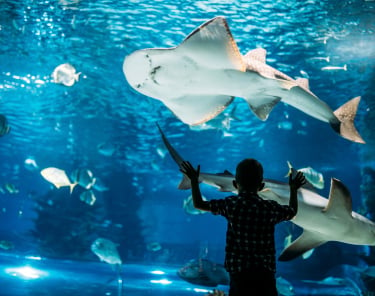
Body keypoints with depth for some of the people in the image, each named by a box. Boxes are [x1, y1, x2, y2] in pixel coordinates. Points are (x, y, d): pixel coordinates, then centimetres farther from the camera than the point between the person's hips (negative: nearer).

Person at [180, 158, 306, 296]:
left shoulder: (230, 204, -1)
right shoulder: (271, 208, 2)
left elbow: (199, 204, 8)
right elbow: (292, 211, 22)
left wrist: (194, 180, 21)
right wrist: (293, 189, 37)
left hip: (239, 274, -1)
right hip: (265, 274, 1)